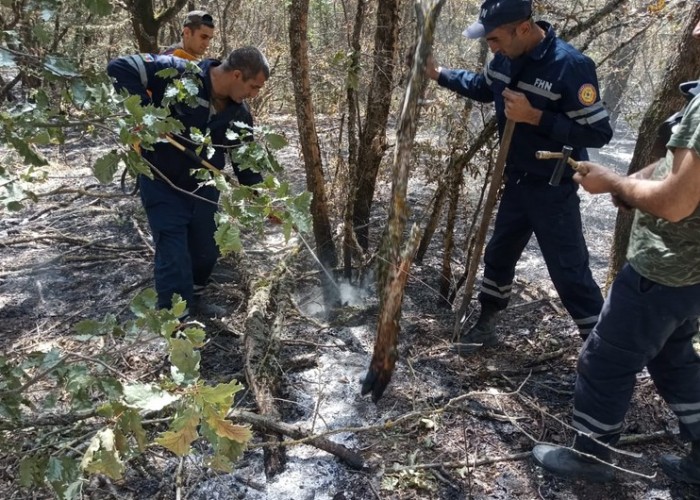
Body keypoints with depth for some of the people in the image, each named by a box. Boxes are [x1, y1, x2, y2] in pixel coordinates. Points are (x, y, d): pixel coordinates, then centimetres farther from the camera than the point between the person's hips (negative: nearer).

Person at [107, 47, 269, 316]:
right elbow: (119, 68, -24)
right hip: (163, 186, -5)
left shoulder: (239, 112, -4)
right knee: (174, 259, -6)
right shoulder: (175, 72, -22)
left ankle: (193, 297, 44)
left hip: (204, 191, 6)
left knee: (206, 254, 15)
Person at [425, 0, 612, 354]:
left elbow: (598, 132, -23)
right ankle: (486, 326, 39)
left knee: (570, 274, -1)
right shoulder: (505, 58, -3)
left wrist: (534, 116, -29)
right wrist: (438, 73, 11)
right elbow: (483, 88, 20)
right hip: (516, 182, 7)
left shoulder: (571, 66, -25)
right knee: (499, 255, 19)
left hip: (554, 190, -7)